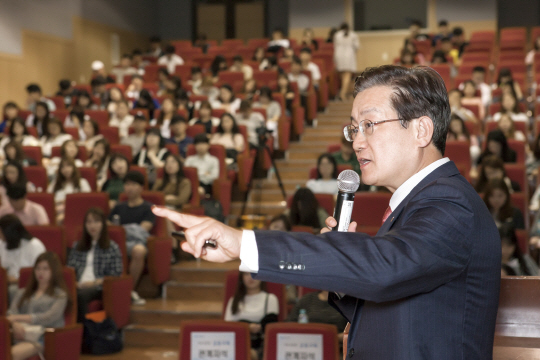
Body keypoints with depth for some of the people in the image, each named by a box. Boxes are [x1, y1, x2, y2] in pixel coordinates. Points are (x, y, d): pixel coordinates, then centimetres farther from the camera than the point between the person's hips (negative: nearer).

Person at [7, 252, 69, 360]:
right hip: (22, 336, 4)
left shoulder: (60, 295, 14)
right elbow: (12, 312, 12)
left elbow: (50, 317, -3)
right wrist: (16, 324, -13)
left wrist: (19, 318, -11)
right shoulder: (23, 292, 29)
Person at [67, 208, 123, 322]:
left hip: (99, 288, -3)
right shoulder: (77, 246, 25)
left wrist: (94, 282, -11)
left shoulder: (112, 247, 11)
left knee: (81, 295, -38)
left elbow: (116, 275, 3)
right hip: (79, 286, 3)